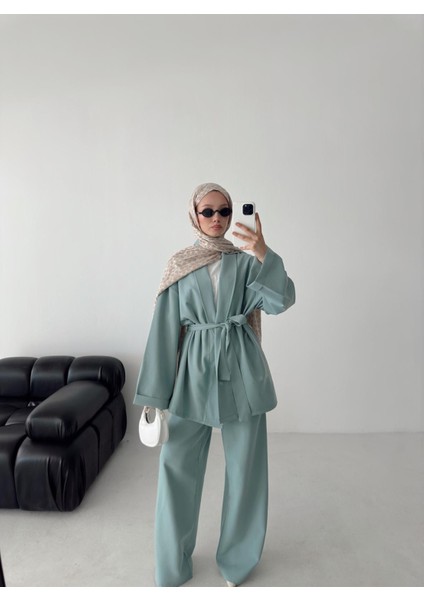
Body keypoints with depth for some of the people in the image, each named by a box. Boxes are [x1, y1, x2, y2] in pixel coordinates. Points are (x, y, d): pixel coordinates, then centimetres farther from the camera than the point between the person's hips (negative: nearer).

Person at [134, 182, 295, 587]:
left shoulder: (246, 261, 3)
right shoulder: (179, 265, 3)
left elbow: (280, 300, -13)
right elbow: (164, 328, 0)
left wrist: (264, 255, -29)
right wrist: (153, 393, -2)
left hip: (240, 371, 1)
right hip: (193, 370, 0)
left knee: (245, 466, 10)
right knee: (177, 465, 4)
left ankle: (237, 559, 34)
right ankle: (172, 566, 28)